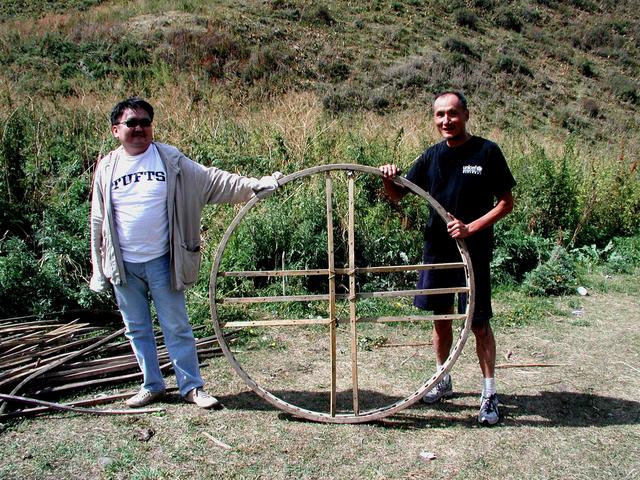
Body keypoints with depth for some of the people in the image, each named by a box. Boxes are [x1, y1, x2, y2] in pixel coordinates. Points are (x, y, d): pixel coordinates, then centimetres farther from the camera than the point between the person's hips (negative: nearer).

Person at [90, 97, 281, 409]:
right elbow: (98, 221, 7)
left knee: (177, 327, 5)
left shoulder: (170, 160, -3)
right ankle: (152, 385, 29)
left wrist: (255, 185, -21)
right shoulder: (107, 167, 3)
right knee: (137, 329, 13)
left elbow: (213, 181, -9)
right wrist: (99, 268, 6)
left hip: (162, 263, -2)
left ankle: (192, 387, 17)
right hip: (123, 266, 3)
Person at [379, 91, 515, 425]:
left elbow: (506, 202, -6)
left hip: (474, 252, -4)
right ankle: (443, 381, 32)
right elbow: (397, 196, 8)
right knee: (441, 317, 14)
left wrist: (471, 228, -18)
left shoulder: (487, 152, -7)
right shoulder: (432, 156, 5)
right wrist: (388, 180, -14)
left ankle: (490, 393, 15)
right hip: (437, 249, 4)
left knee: (479, 323, 1)